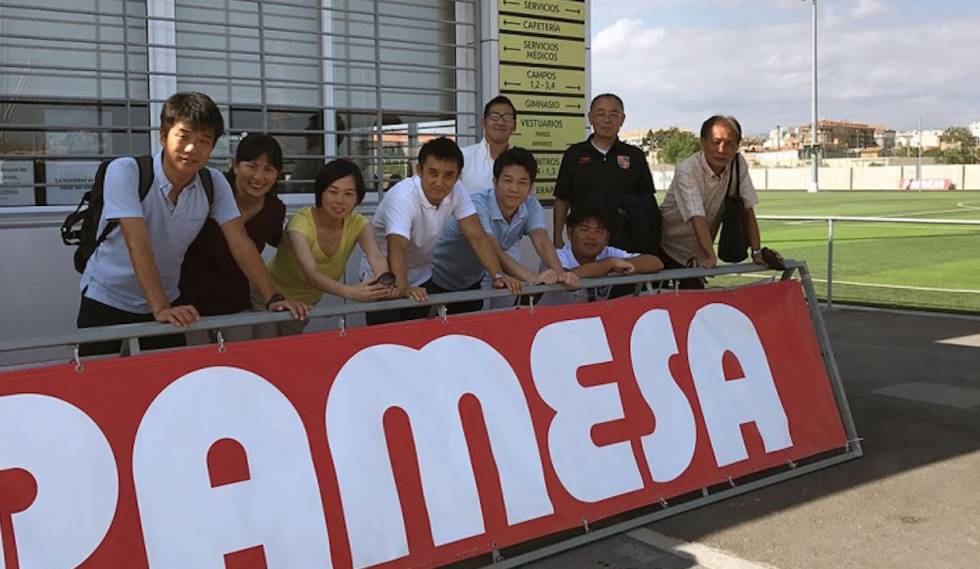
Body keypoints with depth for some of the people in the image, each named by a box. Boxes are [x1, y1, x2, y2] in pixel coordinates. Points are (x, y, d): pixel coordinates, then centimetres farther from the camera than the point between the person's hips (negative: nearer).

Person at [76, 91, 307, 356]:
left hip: (168, 297, 4)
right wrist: (160, 309, -39)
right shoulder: (125, 172, -23)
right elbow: (138, 243, -31)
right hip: (106, 298, -3)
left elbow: (240, 243, -11)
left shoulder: (214, 183, -10)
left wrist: (272, 299, -21)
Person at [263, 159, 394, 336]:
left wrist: (384, 284, -58)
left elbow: (375, 257, -35)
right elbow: (311, 273, -45)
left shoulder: (358, 224, -16)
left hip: (306, 302, 4)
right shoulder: (301, 222, -29)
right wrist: (350, 292, -63)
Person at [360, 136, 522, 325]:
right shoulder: (402, 198, -30)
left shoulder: (456, 191, -13)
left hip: (421, 279, 5)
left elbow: (476, 235, -15)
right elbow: (397, 249, -42)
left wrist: (498, 275, -28)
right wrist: (403, 289, -58)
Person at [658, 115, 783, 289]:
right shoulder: (687, 171, -22)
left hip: (698, 254, 5)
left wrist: (757, 252, -14)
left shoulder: (739, 164, -6)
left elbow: (747, 211, -4)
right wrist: (711, 258, -45)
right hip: (667, 250, -5)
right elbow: (698, 218, -34)